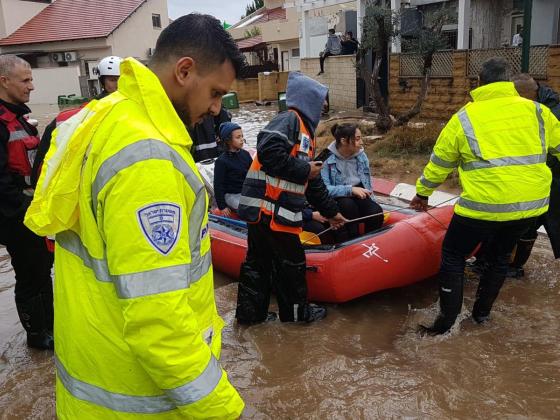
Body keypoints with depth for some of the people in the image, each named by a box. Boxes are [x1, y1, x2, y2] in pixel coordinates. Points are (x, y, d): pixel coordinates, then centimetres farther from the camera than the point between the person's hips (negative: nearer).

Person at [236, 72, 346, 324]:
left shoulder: (305, 131, 22)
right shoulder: (289, 120, -9)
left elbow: (312, 183, 27)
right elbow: (268, 152, -26)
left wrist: (330, 211, 33)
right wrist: (304, 170, -15)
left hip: (263, 209, 10)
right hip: (269, 209, -10)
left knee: (259, 261, 16)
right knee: (291, 262, 6)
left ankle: (250, 313, 28)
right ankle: (297, 311, 23)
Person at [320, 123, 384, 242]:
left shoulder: (361, 155, 4)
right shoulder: (326, 159, -13)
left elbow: (368, 184, 13)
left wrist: (372, 202, 3)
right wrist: (350, 189, -27)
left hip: (359, 197, 4)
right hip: (337, 200, -4)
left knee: (376, 212, -26)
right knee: (348, 205, -37)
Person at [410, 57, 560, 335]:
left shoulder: (464, 118, 0)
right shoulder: (535, 110, 7)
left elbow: (439, 163, 7)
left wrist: (422, 193, 21)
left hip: (484, 204, -4)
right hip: (532, 203, 4)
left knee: (453, 255, 14)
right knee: (502, 254, 26)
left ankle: (447, 320, 14)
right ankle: (482, 311, 36)